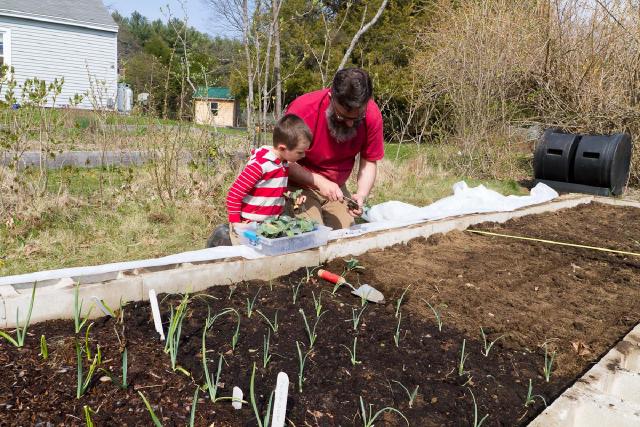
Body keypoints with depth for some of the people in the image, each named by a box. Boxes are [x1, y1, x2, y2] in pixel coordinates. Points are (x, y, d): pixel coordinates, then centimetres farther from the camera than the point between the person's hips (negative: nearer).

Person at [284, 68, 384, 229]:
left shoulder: (372, 115, -16)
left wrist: (361, 195, -23)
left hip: (337, 188, 3)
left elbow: (369, 163, -7)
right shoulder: (303, 109, -26)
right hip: (299, 186, -3)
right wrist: (319, 181, -28)